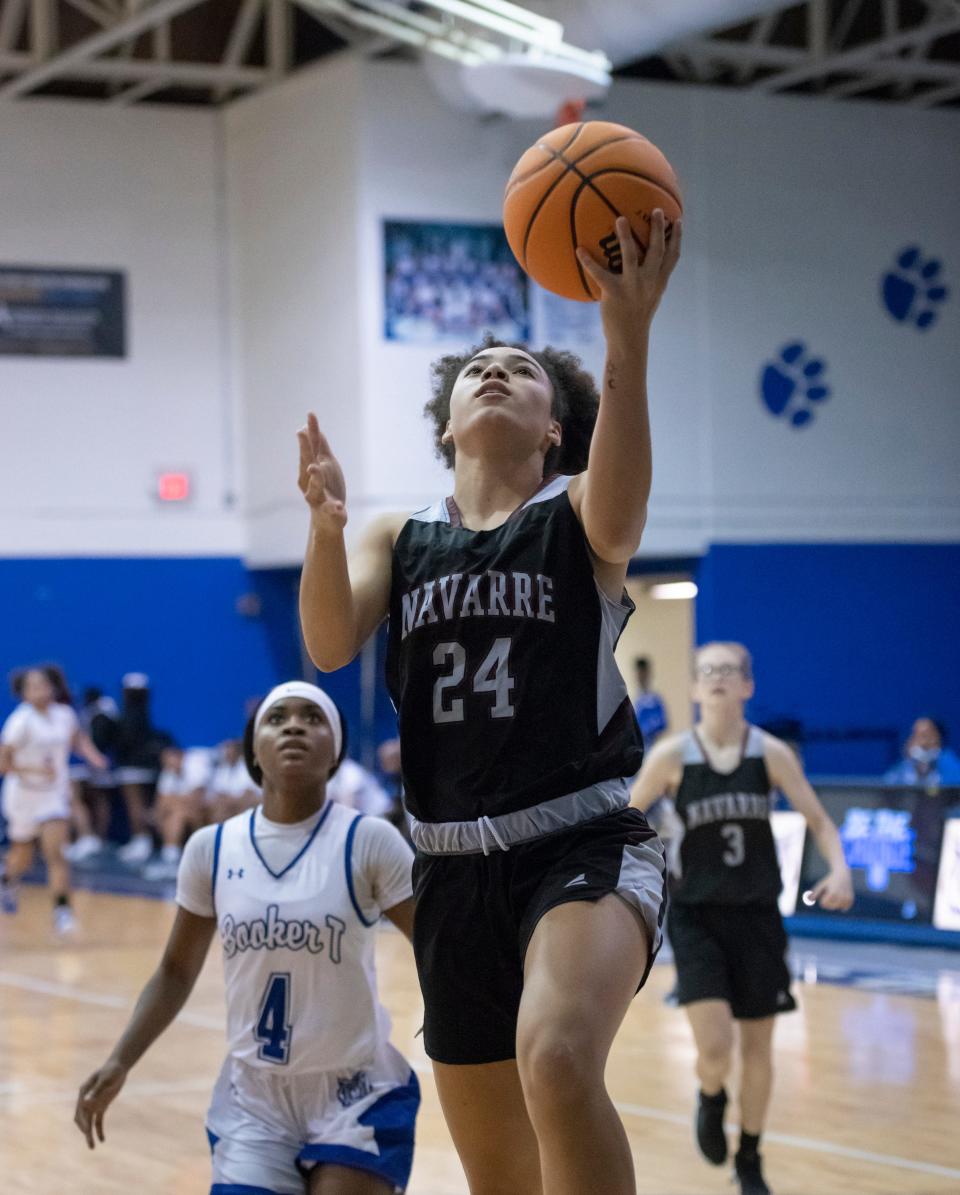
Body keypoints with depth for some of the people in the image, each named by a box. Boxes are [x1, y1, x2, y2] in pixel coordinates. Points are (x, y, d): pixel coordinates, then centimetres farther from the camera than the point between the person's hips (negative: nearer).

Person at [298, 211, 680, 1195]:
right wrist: (326, 522, -25)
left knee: (557, 1059, -35)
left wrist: (626, 341, -40)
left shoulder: (577, 515, 2)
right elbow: (330, 647, -6)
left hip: (586, 845, -4)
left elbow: (616, 513, -24)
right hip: (455, 866, 5)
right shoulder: (398, 541, 12)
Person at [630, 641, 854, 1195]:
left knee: (757, 1045, 9)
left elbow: (819, 820, -3)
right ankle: (712, 1100, 21)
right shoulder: (672, 755, -8)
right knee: (715, 1049, -15)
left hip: (757, 916, 2)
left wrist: (840, 870, -22)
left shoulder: (771, 753, -5)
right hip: (696, 917, -2)